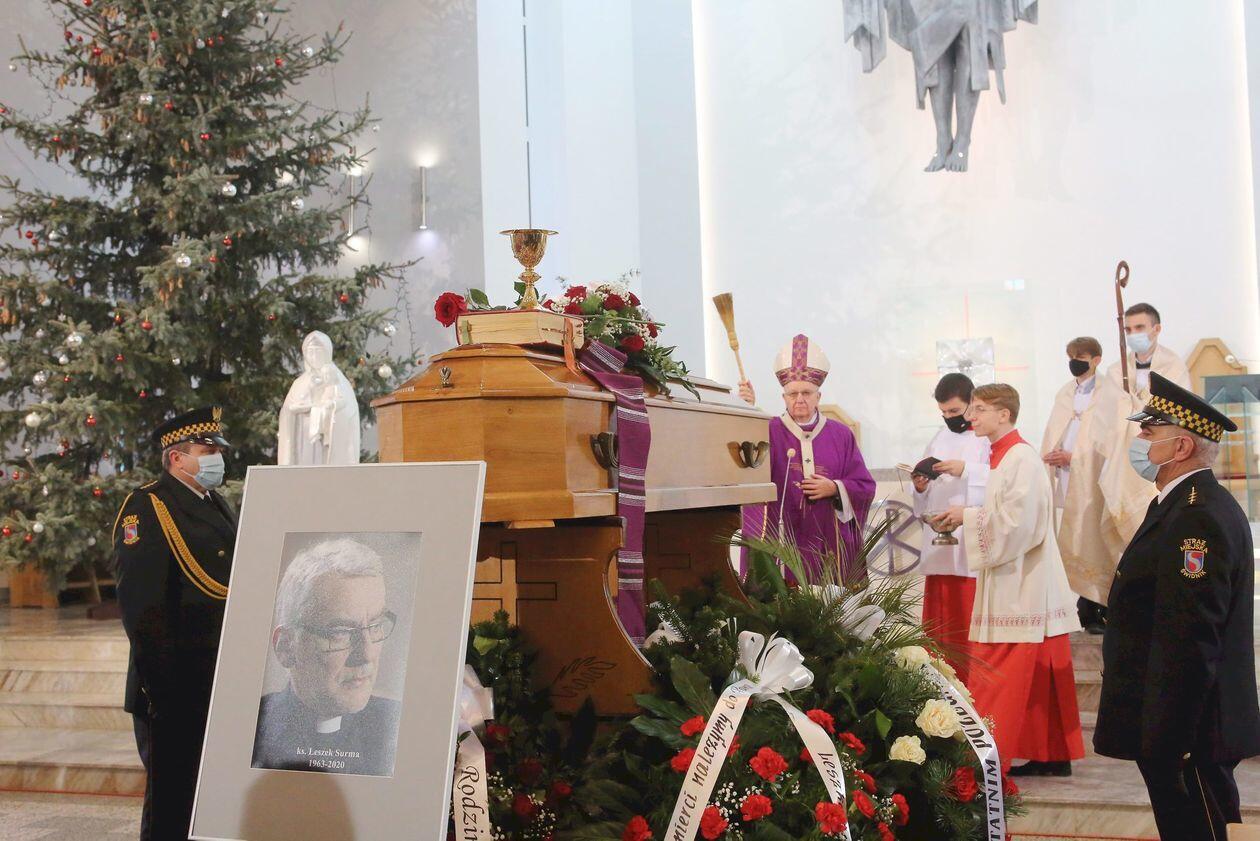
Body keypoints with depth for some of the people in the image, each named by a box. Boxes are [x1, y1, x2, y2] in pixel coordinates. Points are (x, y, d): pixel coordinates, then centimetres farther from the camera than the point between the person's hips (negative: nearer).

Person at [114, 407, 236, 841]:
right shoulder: (146, 508, -10)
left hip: (223, 685, 8)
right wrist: (164, 684, -20)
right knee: (170, 798, 2)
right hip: (175, 690, -8)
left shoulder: (217, 505, 17)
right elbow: (140, 605, -17)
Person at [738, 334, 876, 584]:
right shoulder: (769, 431, 5)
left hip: (830, 546, 2)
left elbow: (866, 487, 12)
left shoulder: (841, 435, 12)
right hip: (782, 542, -2)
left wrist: (835, 489, -8)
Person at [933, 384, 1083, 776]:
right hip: (1011, 581, 10)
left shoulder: (1021, 458, -15)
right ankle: (1053, 754, 17)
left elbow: (1019, 521, -22)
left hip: (1023, 585, -10)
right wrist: (966, 518, 7)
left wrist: (969, 516, -13)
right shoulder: (1002, 456, 14)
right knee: (1038, 674, 12)